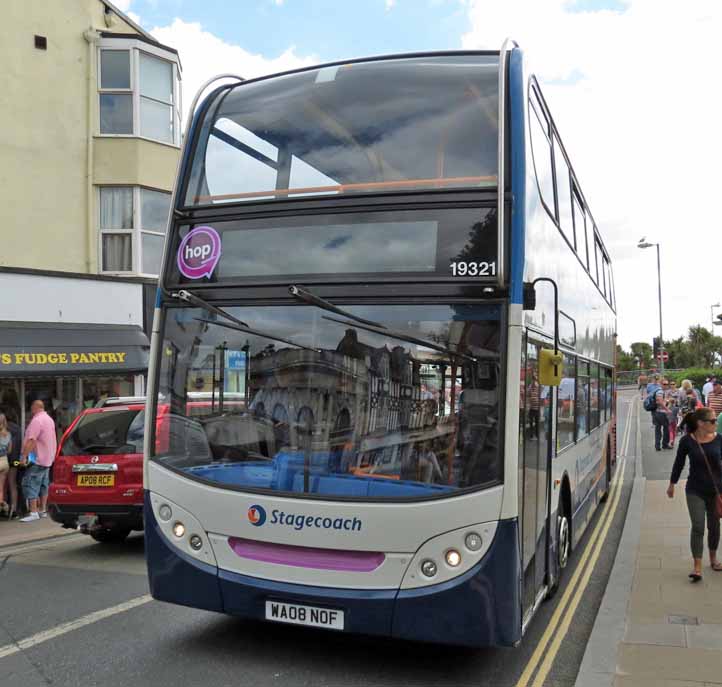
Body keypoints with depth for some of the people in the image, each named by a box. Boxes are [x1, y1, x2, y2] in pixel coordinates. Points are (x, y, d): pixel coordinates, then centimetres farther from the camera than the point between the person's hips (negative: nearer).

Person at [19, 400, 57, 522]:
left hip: (37, 459, -10)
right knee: (43, 485, 15)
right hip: (48, 458, 10)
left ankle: (33, 513, -12)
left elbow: (31, 440, -24)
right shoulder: (49, 419, 15)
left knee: (30, 484, -8)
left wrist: (24, 456, -24)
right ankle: (43, 510, 21)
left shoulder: (37, 420, -17)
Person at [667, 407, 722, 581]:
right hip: (695, 490, -2)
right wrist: (672, 484, 10)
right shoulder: (687, 441, -11)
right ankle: (697, 567, -4)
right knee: (698, 527, -7)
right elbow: (679, 463, 1)